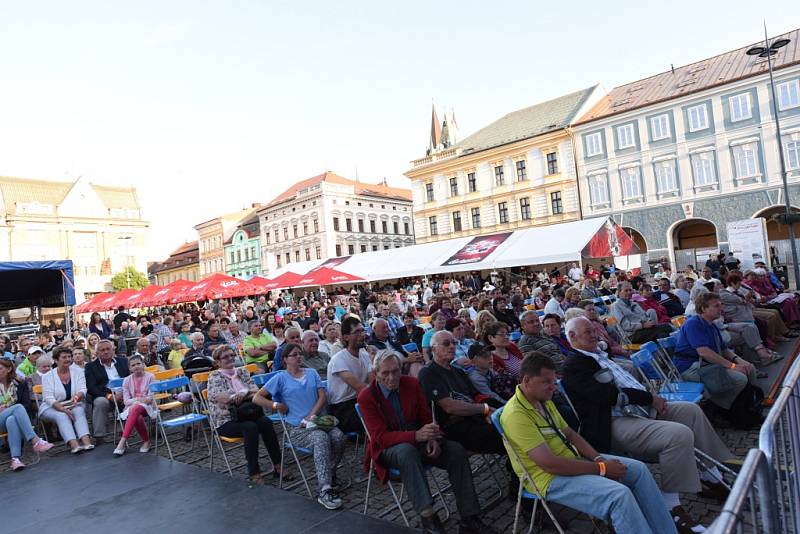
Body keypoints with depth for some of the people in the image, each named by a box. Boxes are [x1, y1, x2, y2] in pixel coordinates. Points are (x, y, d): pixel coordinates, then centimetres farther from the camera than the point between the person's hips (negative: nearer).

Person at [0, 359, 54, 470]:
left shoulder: (21, 384, 10)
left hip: (15, 416, 1)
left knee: (11, 420, -38)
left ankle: (16, 458, -50)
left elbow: (27, 404, 4)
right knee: (18, 407, -34)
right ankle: (36, 441, -49)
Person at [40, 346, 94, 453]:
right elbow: (49, 398, -12)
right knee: (62, 416, -32)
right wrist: (64, 409, -27)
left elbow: (83, 390, -7)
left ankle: (86, 441, -46)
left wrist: (77, 396, -33)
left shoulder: (77, 373, 5)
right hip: (51, 408, -2)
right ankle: (74, 445, -48)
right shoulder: (48, 376, -2)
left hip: (73, 406, 2)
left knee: (79, 411, -30)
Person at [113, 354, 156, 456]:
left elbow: (150, 398, -5)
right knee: (137, 417, -35)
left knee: (136, 409, -37)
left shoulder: (150, 377, -1)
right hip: (132, 406, 2)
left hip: (147, 406, -2)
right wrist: (138, 399, -18)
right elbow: (126, 401, 1)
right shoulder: (127, 380, 7)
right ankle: (146, 441, -18)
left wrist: (136, 401, -19)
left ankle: (122, 442, -38)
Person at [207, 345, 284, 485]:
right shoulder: (214, 377, 1)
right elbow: (221, 398, -17)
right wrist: (248, 393, -17)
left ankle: (278, 466, -21)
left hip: (246, 414, 4)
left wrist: (242, 395, -19)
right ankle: (253, 473, -25)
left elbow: (256, 391, 1)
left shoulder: (242, 371, 13)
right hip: (226, 421, -4)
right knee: (250, 427, -33)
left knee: (266, 422, -26)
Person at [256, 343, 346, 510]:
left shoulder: (312, 373, 17)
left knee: (338, 436, -28)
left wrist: (311, 416, -7)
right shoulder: (280, 378, 7)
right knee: (321, 438, -35)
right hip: (297, 428, -4)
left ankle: (328, 473, -4)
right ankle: (325, 491, -37)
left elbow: (322, 397, 8)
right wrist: (276, 405, -8)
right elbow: (257, 398, 5)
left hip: (319, 420, 4)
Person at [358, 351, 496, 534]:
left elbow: (426, 416, 7)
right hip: (389, 447, -4)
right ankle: (427, 517, -38)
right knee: (407, 451, -38)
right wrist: (416, 436, -33)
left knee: (456, 450, -18)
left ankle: (469, 519, -15)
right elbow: (380, 437, -18)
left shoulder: (412, 383, -2)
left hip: (418, 439, 5)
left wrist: (432, 438, -17)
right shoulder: (366, 396, -14)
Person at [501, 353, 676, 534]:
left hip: (572, 460, 10)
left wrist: (599, 459, -5)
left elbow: (570, 433, 13)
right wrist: (601, 468, -20)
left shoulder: (543, 400, 6)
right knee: (620, 495, -27)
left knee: (638, 469, 5)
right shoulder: (516, 414, -26)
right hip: (551, 478, -10)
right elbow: (549, 464, -28)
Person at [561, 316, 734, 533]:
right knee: (680, 434, -27)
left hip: (638, 409, 11)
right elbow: (610, 395, -22)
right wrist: (651, 398, -12)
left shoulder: (599, 354, 19)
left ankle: (709, 476, 24)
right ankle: (670, 507, -13)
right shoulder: (574, 365, -13)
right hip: (615, 424, -11)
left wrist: (651, 399, 1)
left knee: (692, 410, 13)